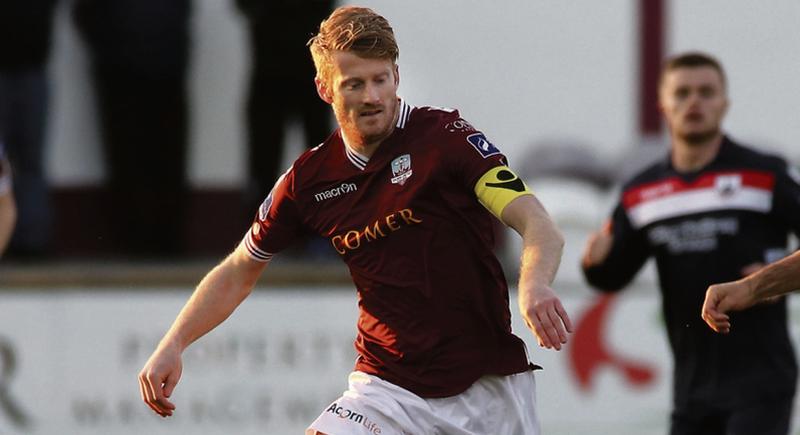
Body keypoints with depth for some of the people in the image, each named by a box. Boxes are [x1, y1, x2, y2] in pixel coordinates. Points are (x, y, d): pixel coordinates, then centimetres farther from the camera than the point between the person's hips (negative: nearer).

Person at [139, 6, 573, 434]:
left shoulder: (443, 136, -9)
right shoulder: (309, 180, 1)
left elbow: (539, 227, -18)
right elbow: (238, 272, 15)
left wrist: (533, 288, -38)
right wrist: (173, 345, 5)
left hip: (488, 387, -2)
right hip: (387, 383, 2)